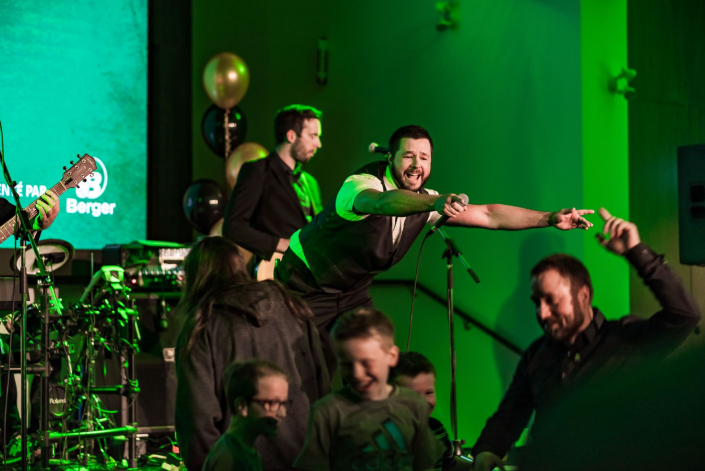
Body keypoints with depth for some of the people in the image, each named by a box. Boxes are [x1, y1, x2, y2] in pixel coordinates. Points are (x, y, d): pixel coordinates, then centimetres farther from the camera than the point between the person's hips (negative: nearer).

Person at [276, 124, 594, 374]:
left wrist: (550, 219, -16)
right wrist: (436, 203, -71)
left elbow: (488, 215, -7)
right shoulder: (360, 184, -28)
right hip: (307, 285, -6)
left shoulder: (425, 201, -6)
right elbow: (383, 203, -53)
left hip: (352, 291, 7)